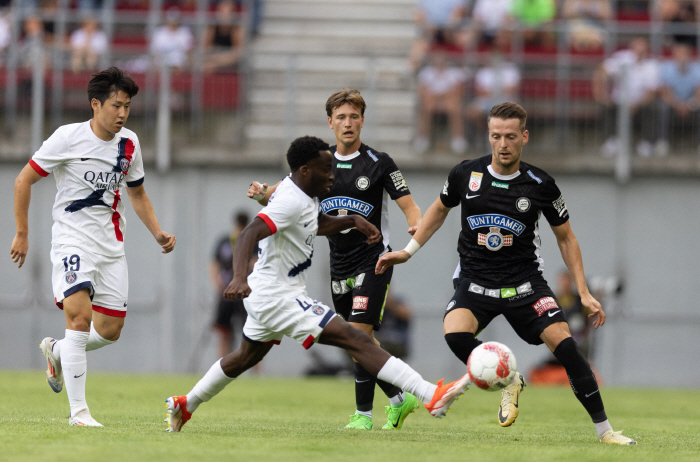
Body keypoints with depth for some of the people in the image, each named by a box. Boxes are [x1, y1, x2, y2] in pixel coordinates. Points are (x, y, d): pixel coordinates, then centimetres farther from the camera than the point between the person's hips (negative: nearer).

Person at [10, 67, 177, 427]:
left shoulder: (129, 143, 5)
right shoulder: (68, 138, -11)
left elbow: (137, 194, 21)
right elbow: (24, 180, -3)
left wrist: (157, 233, 7)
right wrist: (22, 233, -5)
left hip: (111, 245, 6)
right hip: (72, 239, -6)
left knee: (110, 330, 3)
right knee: (80, 316, -21)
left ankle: (56, 352, 34)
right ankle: (78, 410, -18)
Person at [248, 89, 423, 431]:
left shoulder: (378, 163, -5)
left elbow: (409, 206, -7)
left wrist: (417, 224, -29)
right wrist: (261, 194, -15)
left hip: (373, 261, -5)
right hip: (339, 267, 5)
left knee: (360, 332, -17)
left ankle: (363, 413, -11)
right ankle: (399, 400, 27)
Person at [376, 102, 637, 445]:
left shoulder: (541, 185, -7)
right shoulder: (466, 175, -5)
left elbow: (565, 238, 6)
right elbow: (440, 209, 18)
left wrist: (584, 293, 1)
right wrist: (408, 251, 15)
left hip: (524, 282, -1)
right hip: (475, 281, 1)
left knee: (565, 345, -18)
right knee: (455, 335, -30)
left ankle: (604, 430, -7)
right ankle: (508, 382, -2)